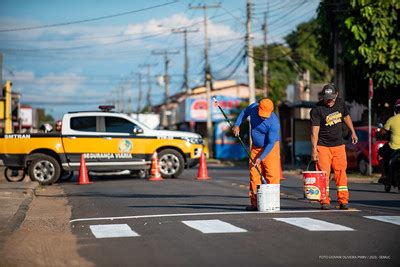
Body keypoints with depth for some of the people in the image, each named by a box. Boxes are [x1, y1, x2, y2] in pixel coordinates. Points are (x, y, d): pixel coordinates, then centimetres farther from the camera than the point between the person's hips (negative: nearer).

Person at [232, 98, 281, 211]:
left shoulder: (274, 123, -27)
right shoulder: (253, 107, -11)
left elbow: (271, 143, -25)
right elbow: (244, 112, 13)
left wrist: (260, 158, -27)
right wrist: (237, 125, 2)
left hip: (270, 148, -6)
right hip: (256, 147, 6)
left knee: (272, 175, -13)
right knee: (254, 174, 4)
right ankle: (255, 203, 7)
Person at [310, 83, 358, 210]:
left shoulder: (340, 102, 3)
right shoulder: (317, 109, -14)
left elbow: (346, 116, 23)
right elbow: (314, 131, -18)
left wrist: (353, 132, 23)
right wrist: (314, 150, -24)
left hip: (338, 144, 4)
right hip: (323, 146, -4)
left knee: (341, 172, 1)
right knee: (323, 173, -6)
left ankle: (343, 200, 5)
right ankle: (325, 201, 1)